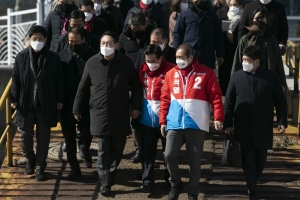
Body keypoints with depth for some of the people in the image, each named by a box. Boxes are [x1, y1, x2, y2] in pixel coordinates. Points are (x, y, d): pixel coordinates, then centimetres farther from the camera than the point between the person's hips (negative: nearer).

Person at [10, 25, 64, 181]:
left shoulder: (53, 58, -3)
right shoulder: (21, 57, -1)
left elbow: (59, 80, 1)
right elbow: (16, 79, 3)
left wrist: (60, 99, -2)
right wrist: (14, 99, -3)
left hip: (46, 104, -1)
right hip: (26, 103, 1)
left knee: (43, 137, 6)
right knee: (26, 135, 10)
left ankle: (40, 167, 16)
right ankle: (30, 160, 33)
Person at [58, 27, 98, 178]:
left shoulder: (93, 56, -6)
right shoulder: (62, 56, 1)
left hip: (87, 102, -2)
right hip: (67, 103, 2)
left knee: (86, 132, 3)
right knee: (69, 136, 5)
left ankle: (86, 151, 38)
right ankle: (74, 167, 16)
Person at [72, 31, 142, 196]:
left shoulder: (126, 62, -1)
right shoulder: (92, 63, -2)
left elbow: (136, 87, 6)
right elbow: (82, 89, 6)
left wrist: (136, 106, -2)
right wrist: (77, 109, 9)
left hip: (120, 114, 1)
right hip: (100, 113, -1)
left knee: (118, 148, 9)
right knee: (103, 150, -2)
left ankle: (110, 175, 29)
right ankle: (105, 182, 2)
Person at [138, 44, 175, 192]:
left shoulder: (170, 70, -14)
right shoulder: (143, 69, 1)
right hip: (147, 118, 4)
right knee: (147, 151, 5)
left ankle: (170, 178, 27)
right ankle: (147, 181, 9)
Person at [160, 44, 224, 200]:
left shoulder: (206, 73, -1)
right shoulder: (171, 74, 8)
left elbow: (215, 96, -4)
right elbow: (165, 98, 12)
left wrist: (218, 117, -14)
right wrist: (162, 121, 9)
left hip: (197, 126, -2)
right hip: (174, 125, 2)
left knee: (194, 161, 4)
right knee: (169, 155, -10)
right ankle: (176, 184, 13)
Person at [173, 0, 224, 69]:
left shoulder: (212, 16, 14)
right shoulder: (184, 15, 10)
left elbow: (218, 36, 14)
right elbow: (177, 35, 9)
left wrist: (220, 55, 6)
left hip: (207, 57, 1)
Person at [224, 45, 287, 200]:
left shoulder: (271, 77, 0)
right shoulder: (236, 76, 2)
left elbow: (280, 102, 4)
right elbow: (229, 102, 5)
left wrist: (281, 121, -4)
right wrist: (228, 123, 2)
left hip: (263, 128, 1)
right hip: (244, 128, -1)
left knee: (260, 159, 10)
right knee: (248, 160, -3)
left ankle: (252, 185, 27)